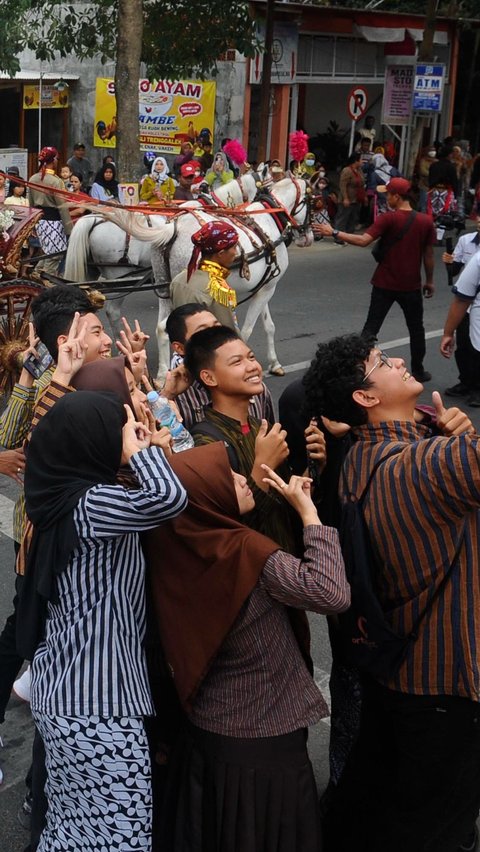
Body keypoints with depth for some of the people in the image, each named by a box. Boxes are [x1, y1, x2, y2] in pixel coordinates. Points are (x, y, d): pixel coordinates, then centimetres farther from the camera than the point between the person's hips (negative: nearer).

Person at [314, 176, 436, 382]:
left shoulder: (388, 219, -14)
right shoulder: (426, 221, -3)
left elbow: (364, 240, -24)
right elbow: (428, 255, 2)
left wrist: (334, 232, -18)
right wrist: (429, 280, 14)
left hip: (385, 284, -2)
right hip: (411, 286, 2)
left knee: (371, 326, 6)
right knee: (416, 328, 17)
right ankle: (418, 371, 25)